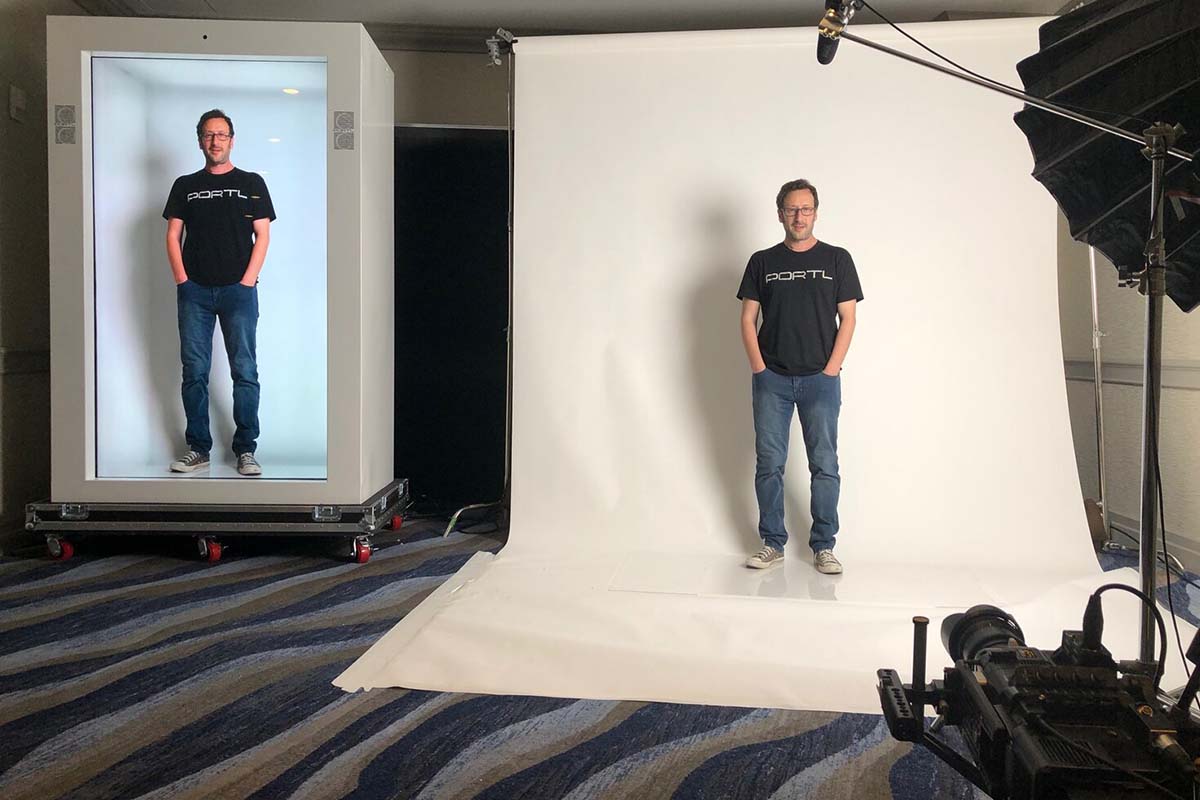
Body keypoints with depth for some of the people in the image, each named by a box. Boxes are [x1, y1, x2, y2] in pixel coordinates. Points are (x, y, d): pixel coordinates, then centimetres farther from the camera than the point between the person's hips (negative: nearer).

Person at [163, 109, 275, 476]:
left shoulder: (251, 183, 10)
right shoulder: (185, 185, 15)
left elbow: (262, 235, 4)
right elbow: (173, 235, 11)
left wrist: (247, 280, -6)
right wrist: (182, 279, -2)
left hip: (238, 290, -2)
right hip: (194, 291, 2)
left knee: (245, 371, -3)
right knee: (194, 372, 2)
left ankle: (246, 450, 2)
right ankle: (198, 449, 10)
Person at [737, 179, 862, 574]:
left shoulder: (837, 259, 6)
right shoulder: (762, 262, 8)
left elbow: (847, 319, 4)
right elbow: (747, 319, 7)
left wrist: (831, 369, -5)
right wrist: (759, 368, -3)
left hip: (820, 379, -1)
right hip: (772, 379, 1)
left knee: (825, 464, 1)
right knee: (769, 464, 3)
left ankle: (824, 546, 11)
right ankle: (772, 543, 14)